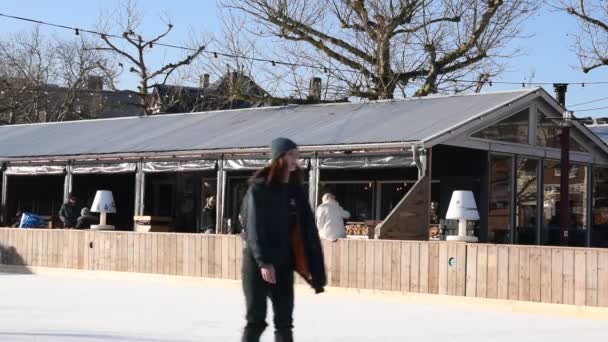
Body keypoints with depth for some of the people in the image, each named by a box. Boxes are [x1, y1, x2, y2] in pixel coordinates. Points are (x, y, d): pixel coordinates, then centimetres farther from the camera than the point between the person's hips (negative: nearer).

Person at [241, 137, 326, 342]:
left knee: (284, 320, 6)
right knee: (256, 319, -2)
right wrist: (263, 261, -23)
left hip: (284, 263, 6)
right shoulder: (259, 188, -9)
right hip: (258, 262, -6)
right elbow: (254, 228, -15)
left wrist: (314, 267, 4)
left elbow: (306, 228, 8)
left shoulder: (295, 189, 8)